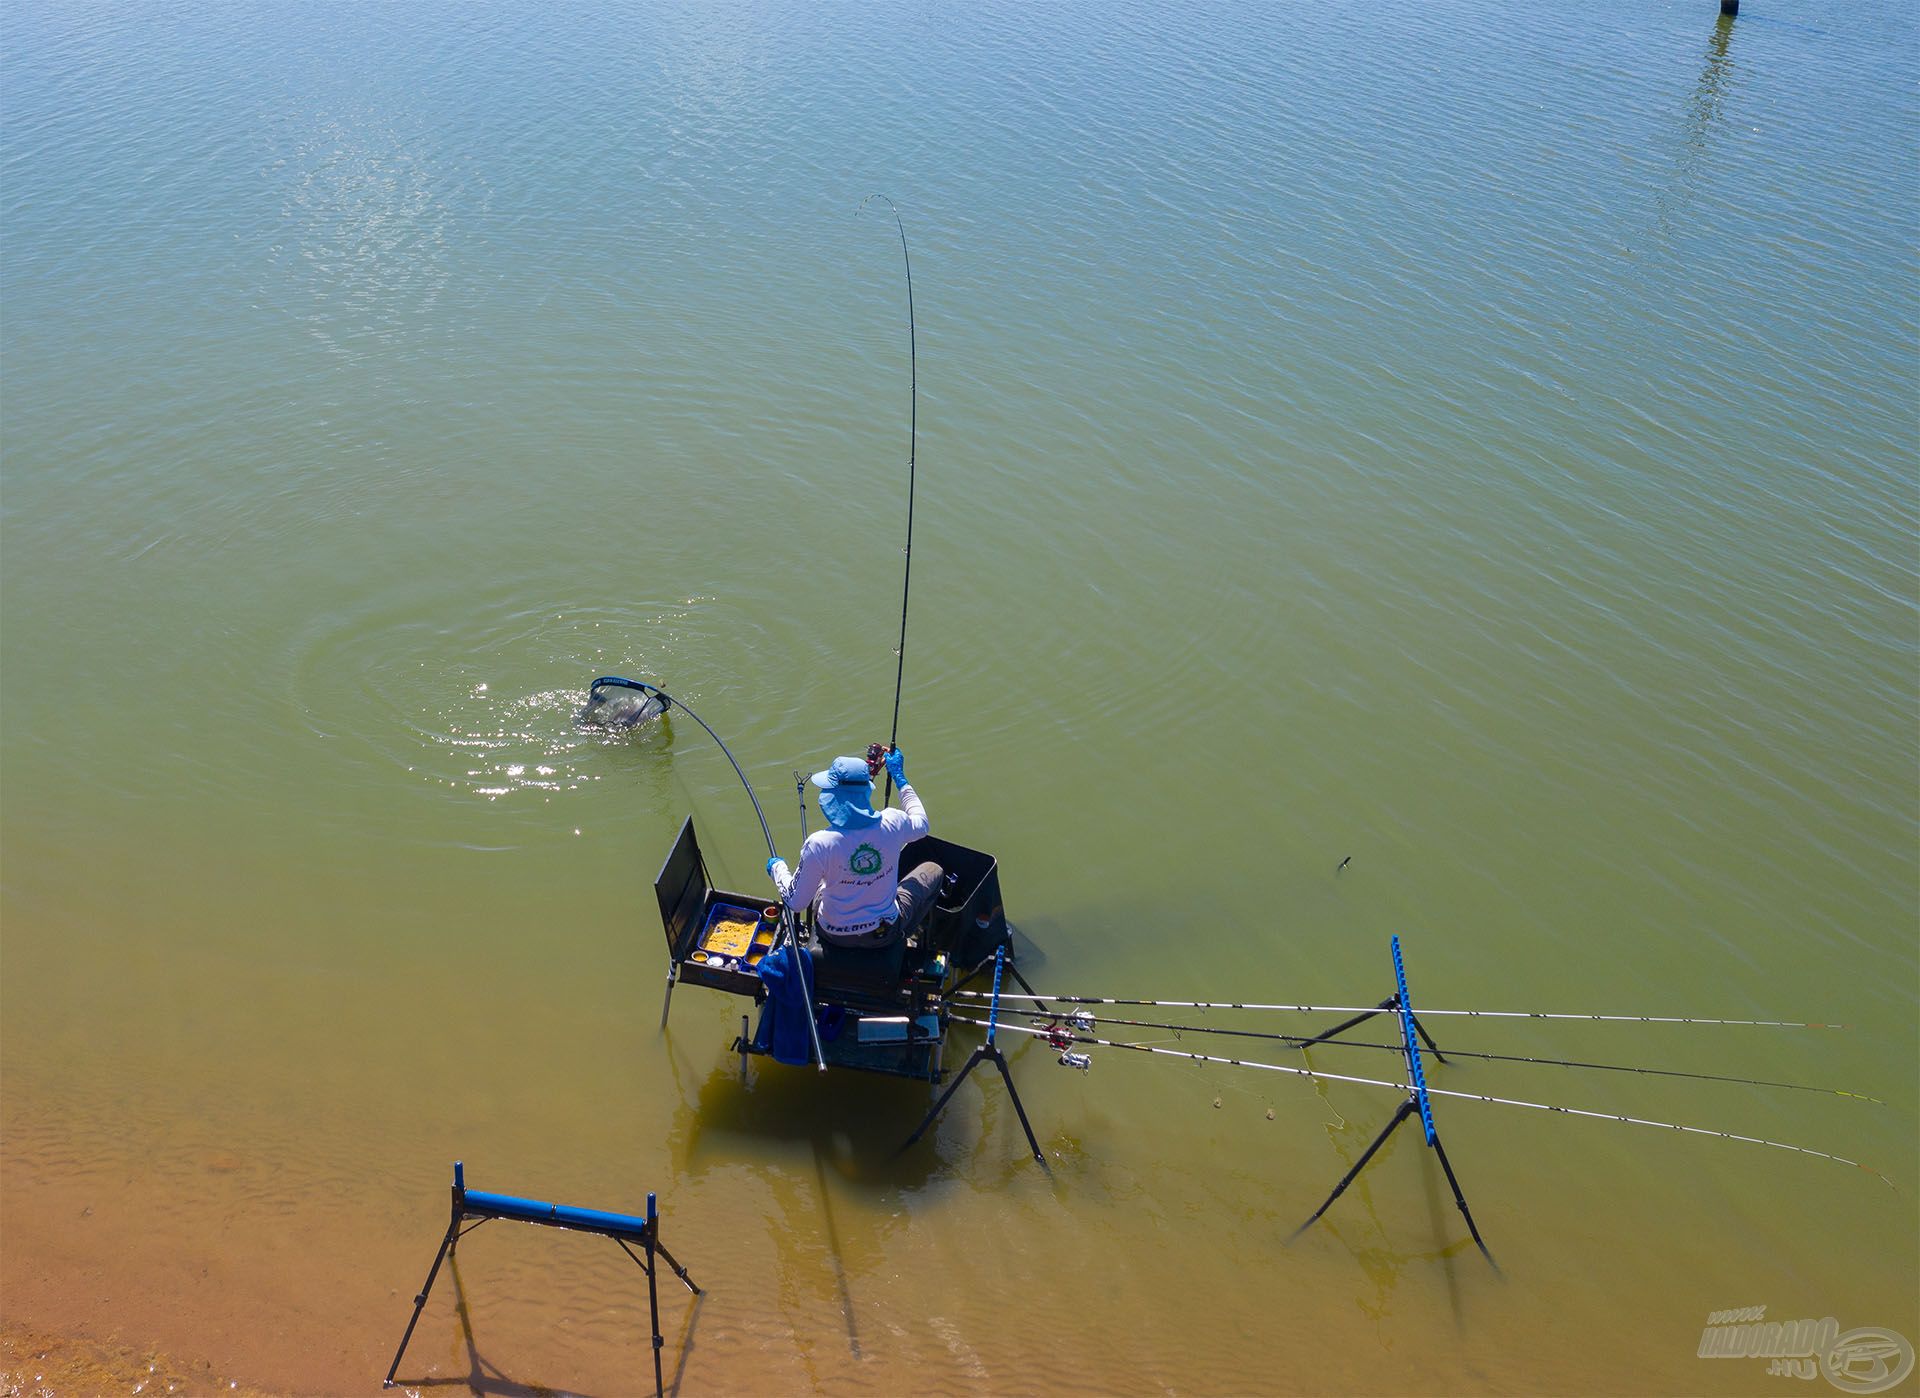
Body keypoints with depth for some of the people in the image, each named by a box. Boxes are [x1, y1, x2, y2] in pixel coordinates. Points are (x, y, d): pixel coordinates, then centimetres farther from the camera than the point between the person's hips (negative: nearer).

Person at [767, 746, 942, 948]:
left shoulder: (819, 844, -28)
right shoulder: (893, 824, -21)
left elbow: (795, 903, -15)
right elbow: (922, 824, 6)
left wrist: (777, 867, 4)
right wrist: (899, 777, 15)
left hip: (835, 937, 0)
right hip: (885, 935, 0)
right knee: (933, 870, 24)